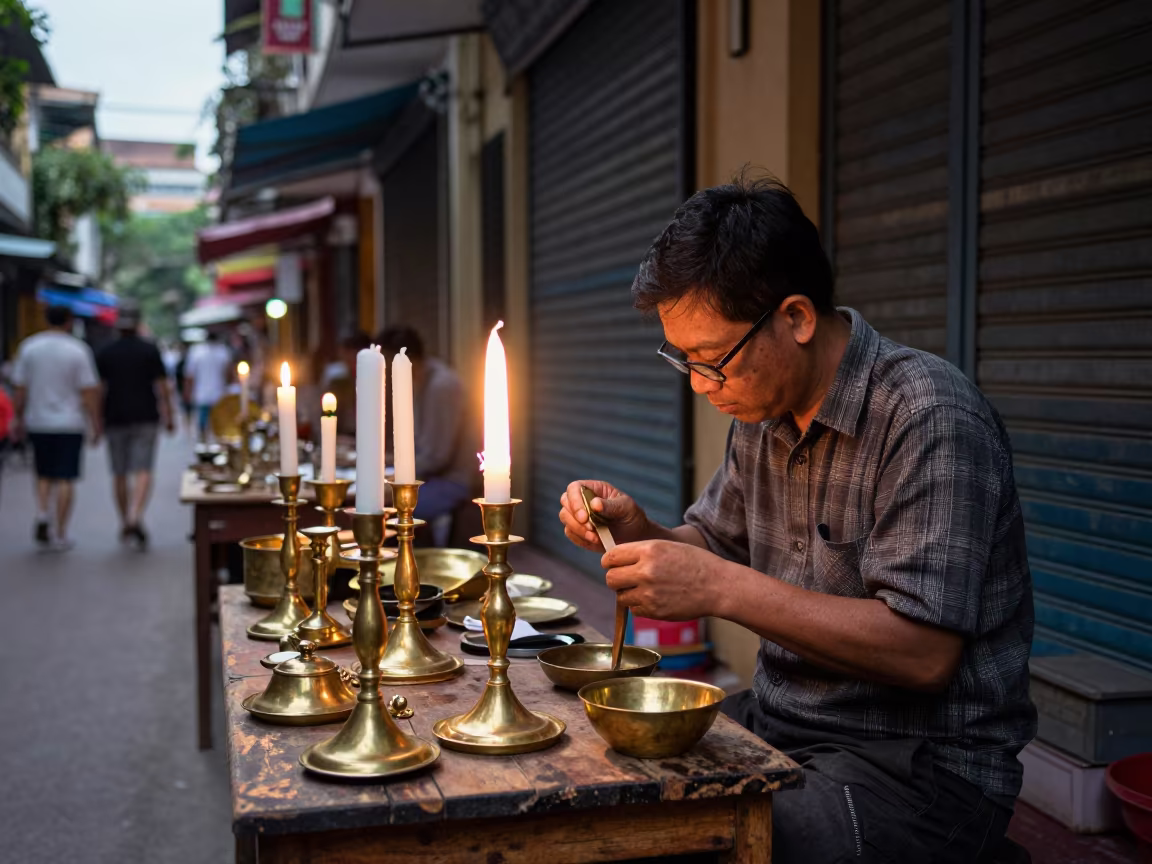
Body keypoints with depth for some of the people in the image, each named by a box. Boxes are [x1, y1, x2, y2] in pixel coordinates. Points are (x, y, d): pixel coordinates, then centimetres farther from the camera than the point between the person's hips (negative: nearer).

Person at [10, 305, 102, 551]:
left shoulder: (28, 347, 1)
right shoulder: (78, 350, -7)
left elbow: (20, 388, 3)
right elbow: (89, 391, -8)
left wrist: (20, 419, 13)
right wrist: (95, 424, -2)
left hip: (38, 422, 3)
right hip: (70, 423, -3)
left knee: (44, 475, 18)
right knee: (65, 479, 1)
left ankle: (42, 515, -4)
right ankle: (60, 535, 3)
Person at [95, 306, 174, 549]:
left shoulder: (105, 354, 4)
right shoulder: (150, 351, 0)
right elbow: (162, 388, -2)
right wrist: (168, 417, 5)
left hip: (115, 419, 2)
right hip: (145, 417, -2)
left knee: (120, 474, 10)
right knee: (143, 471, -6)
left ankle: (125, 525, 18)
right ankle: (135, 516, -26)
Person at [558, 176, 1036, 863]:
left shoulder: (930, 419, -20)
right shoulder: (764, 411, 7)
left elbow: (924, 654, -26)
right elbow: (715, 548, 17)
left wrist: (722, 588, -29)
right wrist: (638, 534, -4)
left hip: (917, 767, -7)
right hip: (776, 724, 8)